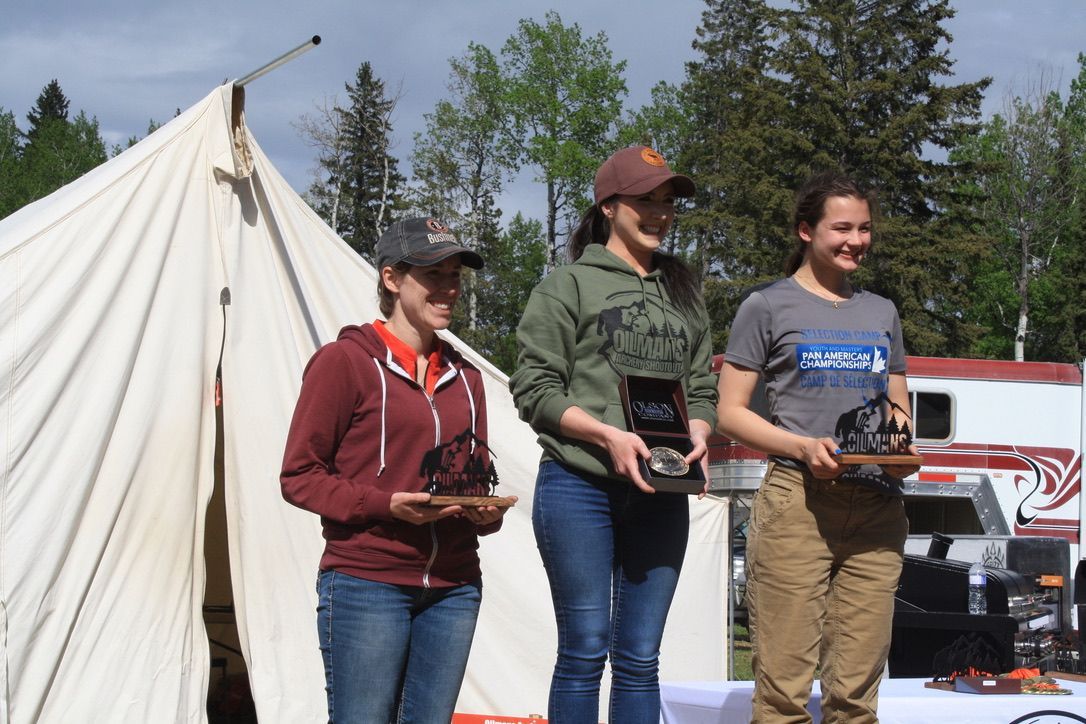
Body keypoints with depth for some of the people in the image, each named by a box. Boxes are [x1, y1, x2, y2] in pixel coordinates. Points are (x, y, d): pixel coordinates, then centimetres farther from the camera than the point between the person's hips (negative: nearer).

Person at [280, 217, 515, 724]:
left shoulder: (463, 377, 16)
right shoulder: (344, 362, -3)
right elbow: (300, 476, -5)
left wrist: (488, 512, -2)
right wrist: (386, 504, -19)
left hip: (453, 588, 6)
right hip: (366, 585, -6)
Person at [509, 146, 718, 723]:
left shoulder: (684, 296, 18)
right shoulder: (569, 286, 1)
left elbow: (702, 390, 17)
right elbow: (534, 388, -6)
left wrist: (698, 436, -5)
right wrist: (608, 435, -17)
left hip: (660, 495, 5)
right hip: (579, 485, -4)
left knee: (640, 658, 6)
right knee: (585, 650, -3)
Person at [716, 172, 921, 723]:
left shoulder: (882, 313, 20)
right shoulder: (768, 306, 6)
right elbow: (729, 412, 3)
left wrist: (904, 450, 1)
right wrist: (802, 446, -14)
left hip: (877, 507, 4)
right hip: (798, 498, -4)